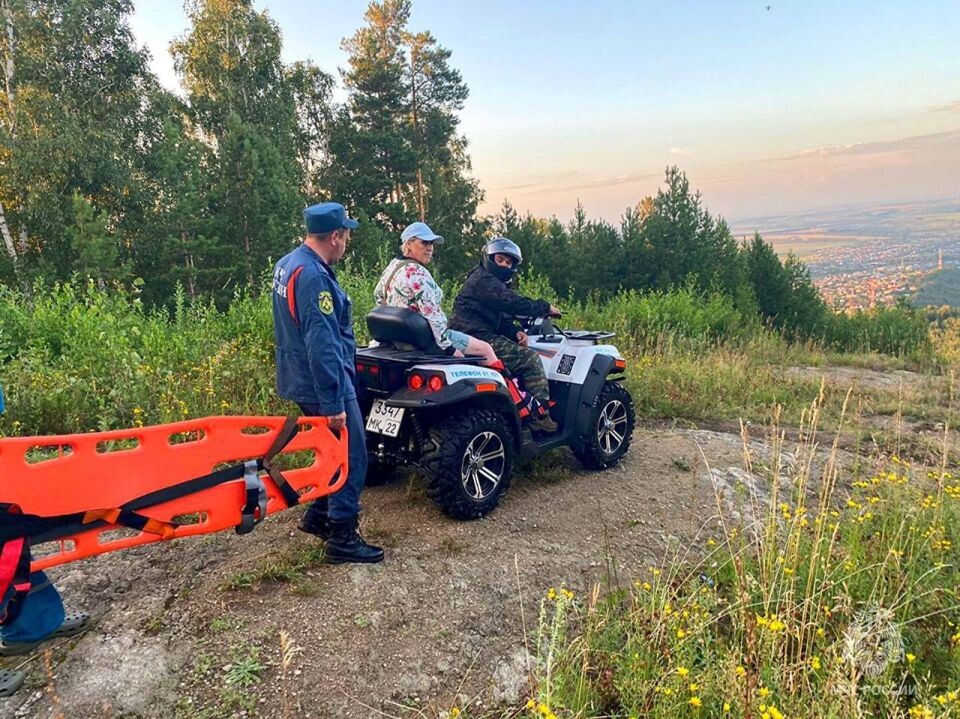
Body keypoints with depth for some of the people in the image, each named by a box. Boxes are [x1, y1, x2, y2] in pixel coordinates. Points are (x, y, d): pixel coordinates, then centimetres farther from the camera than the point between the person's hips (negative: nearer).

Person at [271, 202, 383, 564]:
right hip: (323, 382, -10)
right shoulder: (314, 277, -24)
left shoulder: (287, 264, 9)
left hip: (300, 378, 10)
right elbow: (322, 346, -28)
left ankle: (318, 516, 33)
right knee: (352, 457, 0)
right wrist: (333, 404, -25)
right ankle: (342, 538, 9)